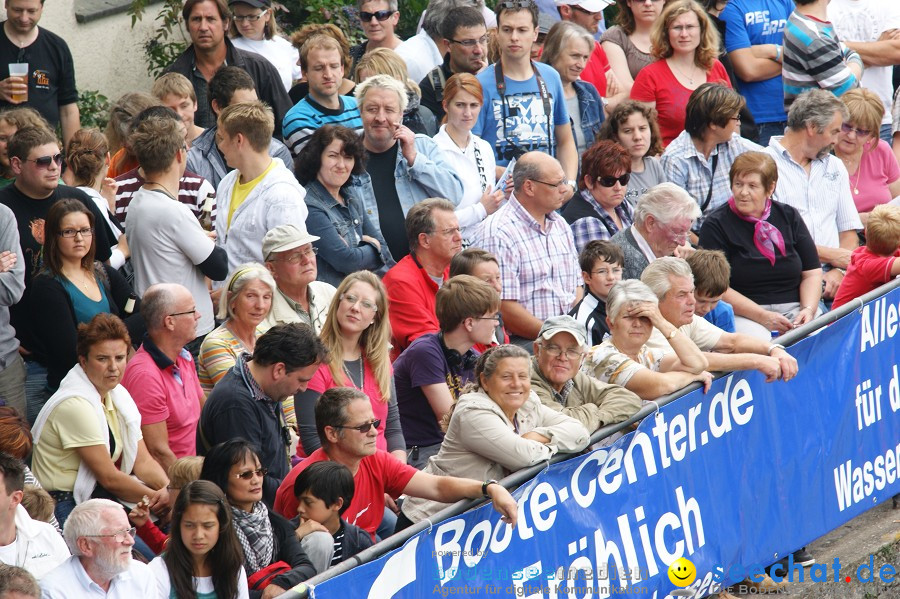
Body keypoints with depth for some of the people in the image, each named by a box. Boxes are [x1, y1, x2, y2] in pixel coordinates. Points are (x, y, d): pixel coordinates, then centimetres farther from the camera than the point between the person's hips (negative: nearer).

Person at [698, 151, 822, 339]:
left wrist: (808, 309, -7)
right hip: (742, 315, -4)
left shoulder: (789, 217, 14)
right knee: (759, 341, -38)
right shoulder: (717, 224, 1)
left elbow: (812, 272, 13)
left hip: (793, 310, 4)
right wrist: (763, 317, -17)